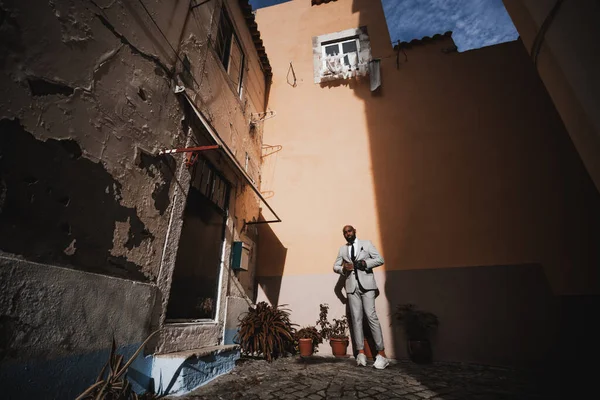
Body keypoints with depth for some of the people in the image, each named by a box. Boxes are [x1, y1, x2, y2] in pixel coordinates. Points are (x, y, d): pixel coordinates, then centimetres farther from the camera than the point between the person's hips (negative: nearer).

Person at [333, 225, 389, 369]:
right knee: (356, 318, 2)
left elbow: (380, 259, 2)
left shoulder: (366, 244, 7)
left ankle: (381, 353, 0)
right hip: (352, 286, 3)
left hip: (366, 284, -3)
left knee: (371, 316, -7)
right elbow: (335, 266, 17)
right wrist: (343, 268, -6)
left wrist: (365, 263, -13)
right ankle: (361, 352, 6)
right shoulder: (342, 249, 15)